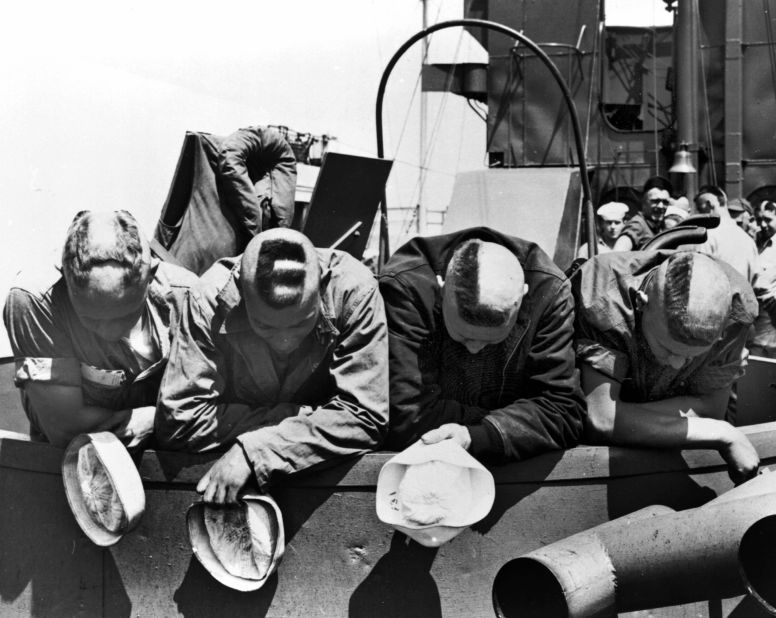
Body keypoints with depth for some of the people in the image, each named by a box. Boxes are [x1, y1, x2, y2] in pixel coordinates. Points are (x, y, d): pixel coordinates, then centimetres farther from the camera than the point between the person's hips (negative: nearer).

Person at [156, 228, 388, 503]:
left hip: (326, 473, 1)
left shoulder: (354, 291, -23)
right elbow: (178, 421, -20)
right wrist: (293, 418, -22)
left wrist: (254, 450, -28)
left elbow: (365, 416, -24)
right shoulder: (210, 298, -22)